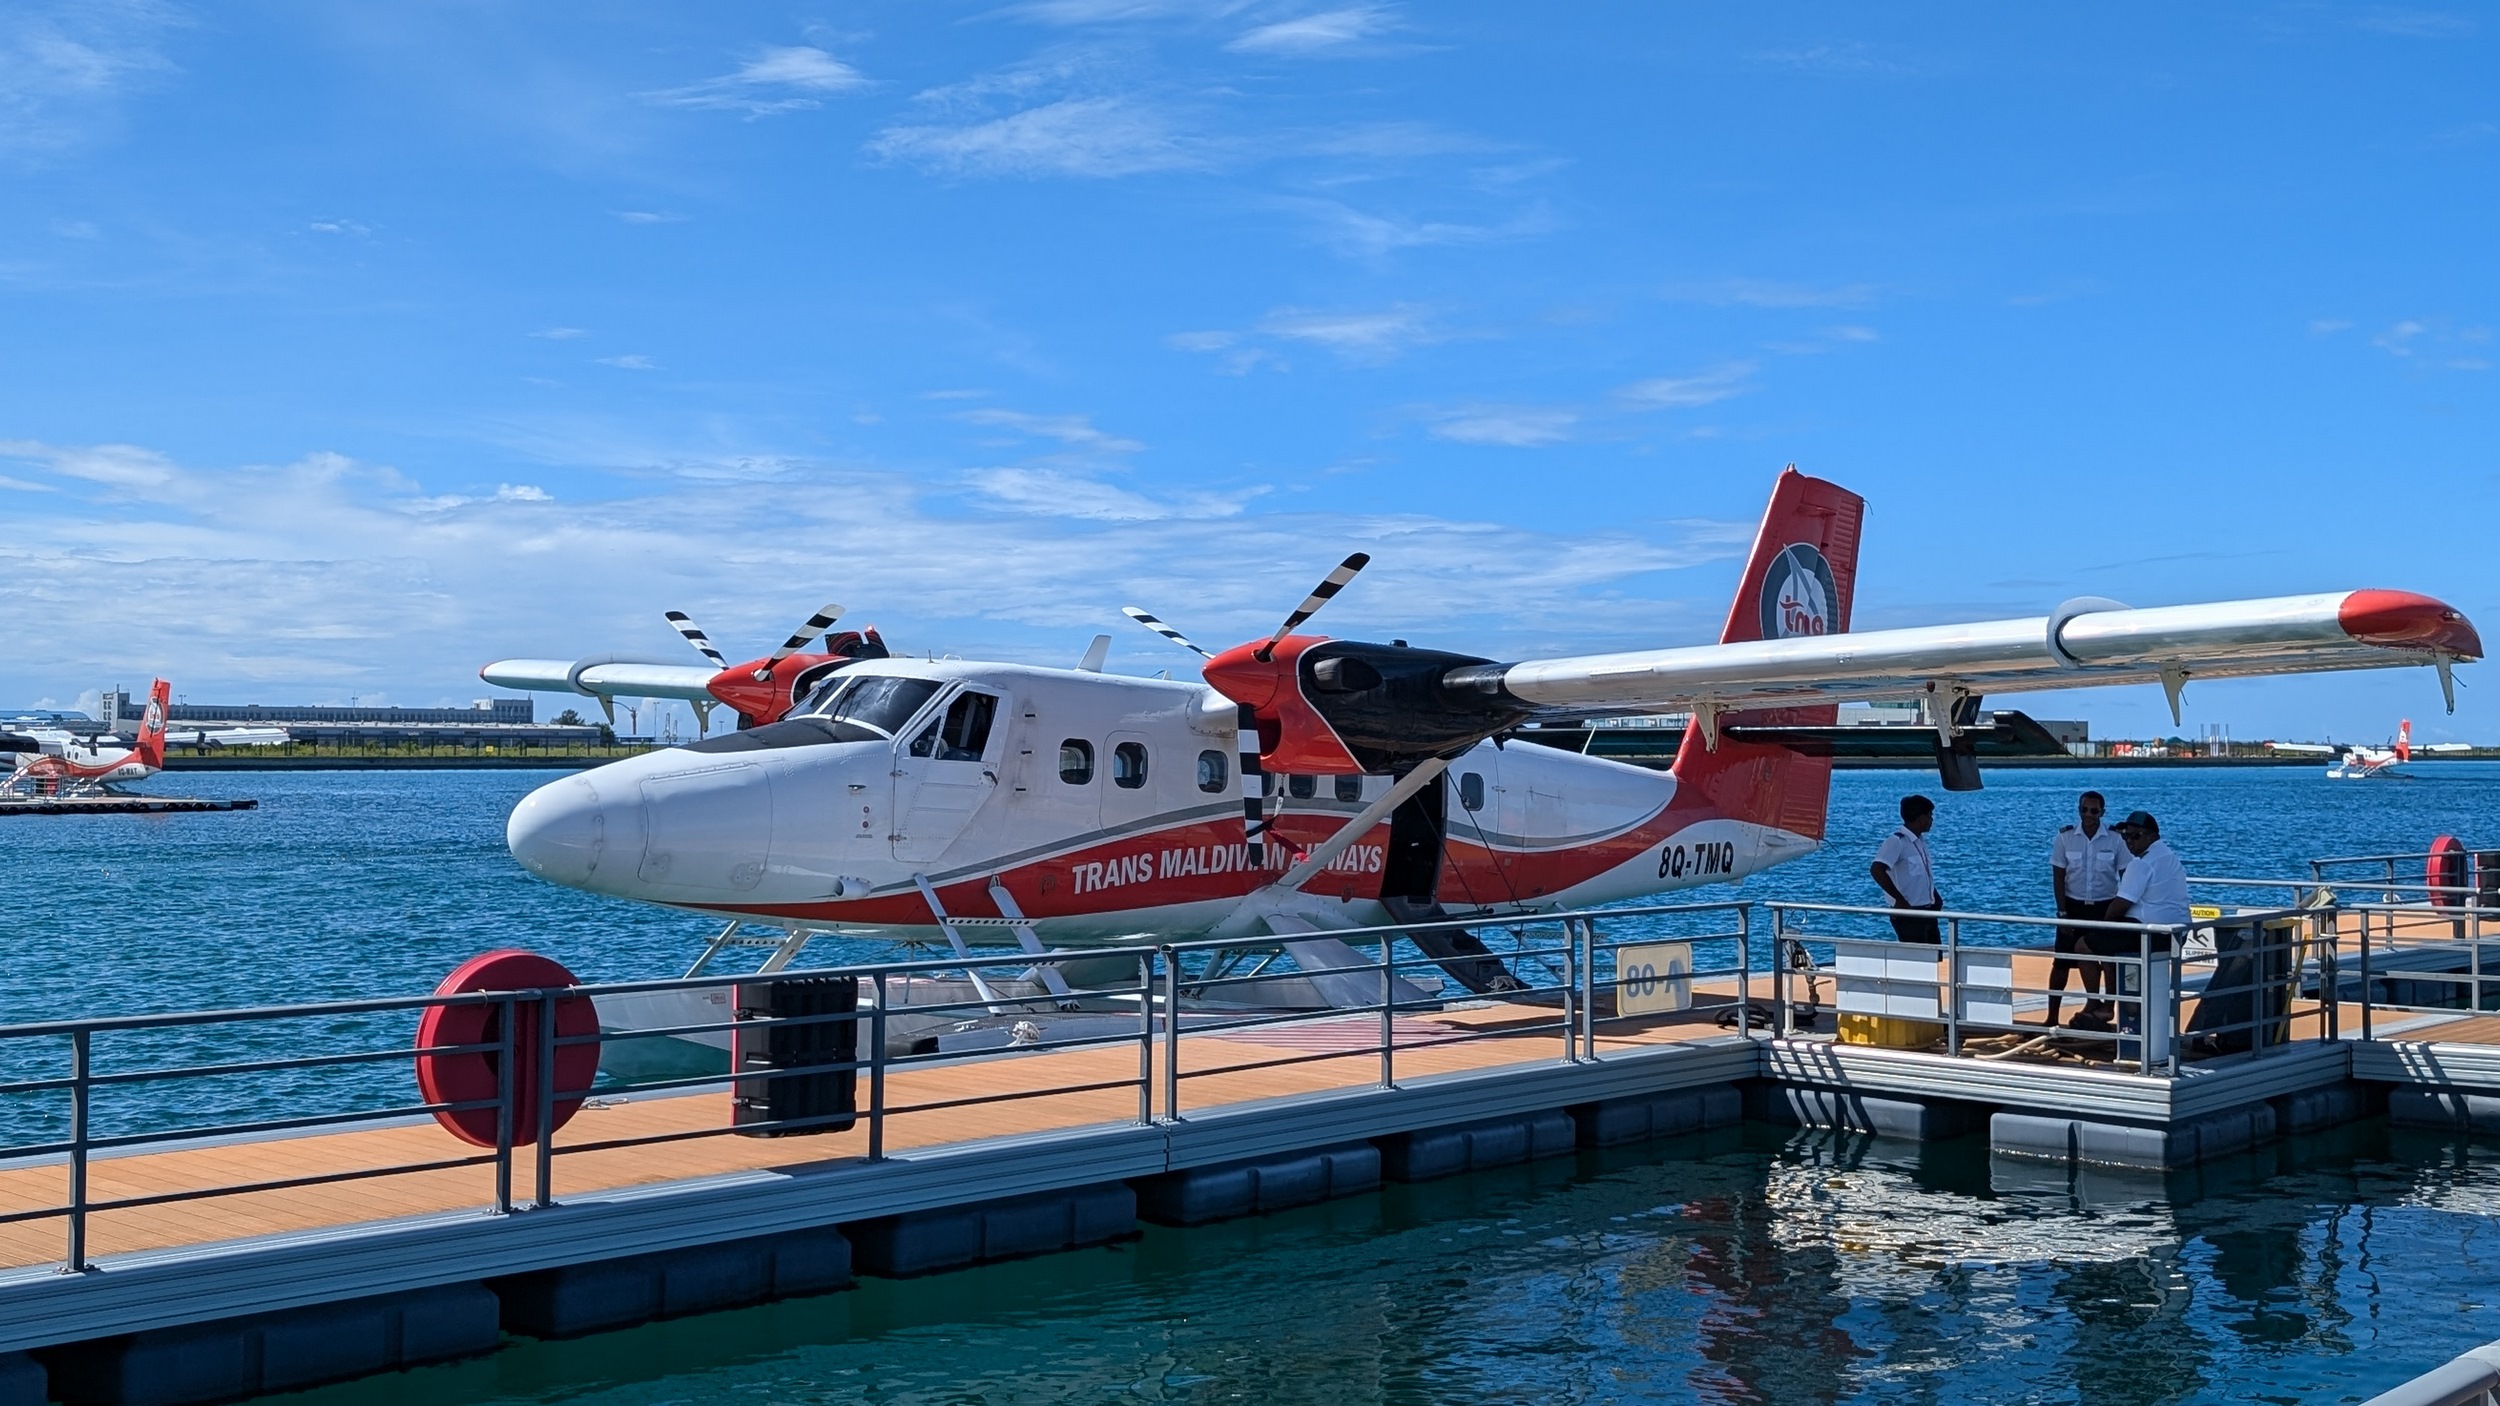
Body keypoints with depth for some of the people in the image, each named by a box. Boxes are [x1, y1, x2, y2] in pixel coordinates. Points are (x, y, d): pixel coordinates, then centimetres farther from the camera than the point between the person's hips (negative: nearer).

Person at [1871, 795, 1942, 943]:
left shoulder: (1920, 841, 13)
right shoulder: (1897, 841, -15)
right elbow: (1876, 870, -28)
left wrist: (1936, 898, 9)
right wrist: (1900, 900, -24)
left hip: (1927, 912, 9)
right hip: (1908, 914, -9)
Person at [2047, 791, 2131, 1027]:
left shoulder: (2115, 840, -7)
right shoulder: (2065, 838, -6)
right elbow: (2058, 877, -3)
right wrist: (2063, 912, -7)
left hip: (2105, 908, 0)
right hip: (2074, 906, 0)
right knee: (2061, 963, 1)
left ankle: (2106, 1008, 13)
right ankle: (2052, 1017, 8)